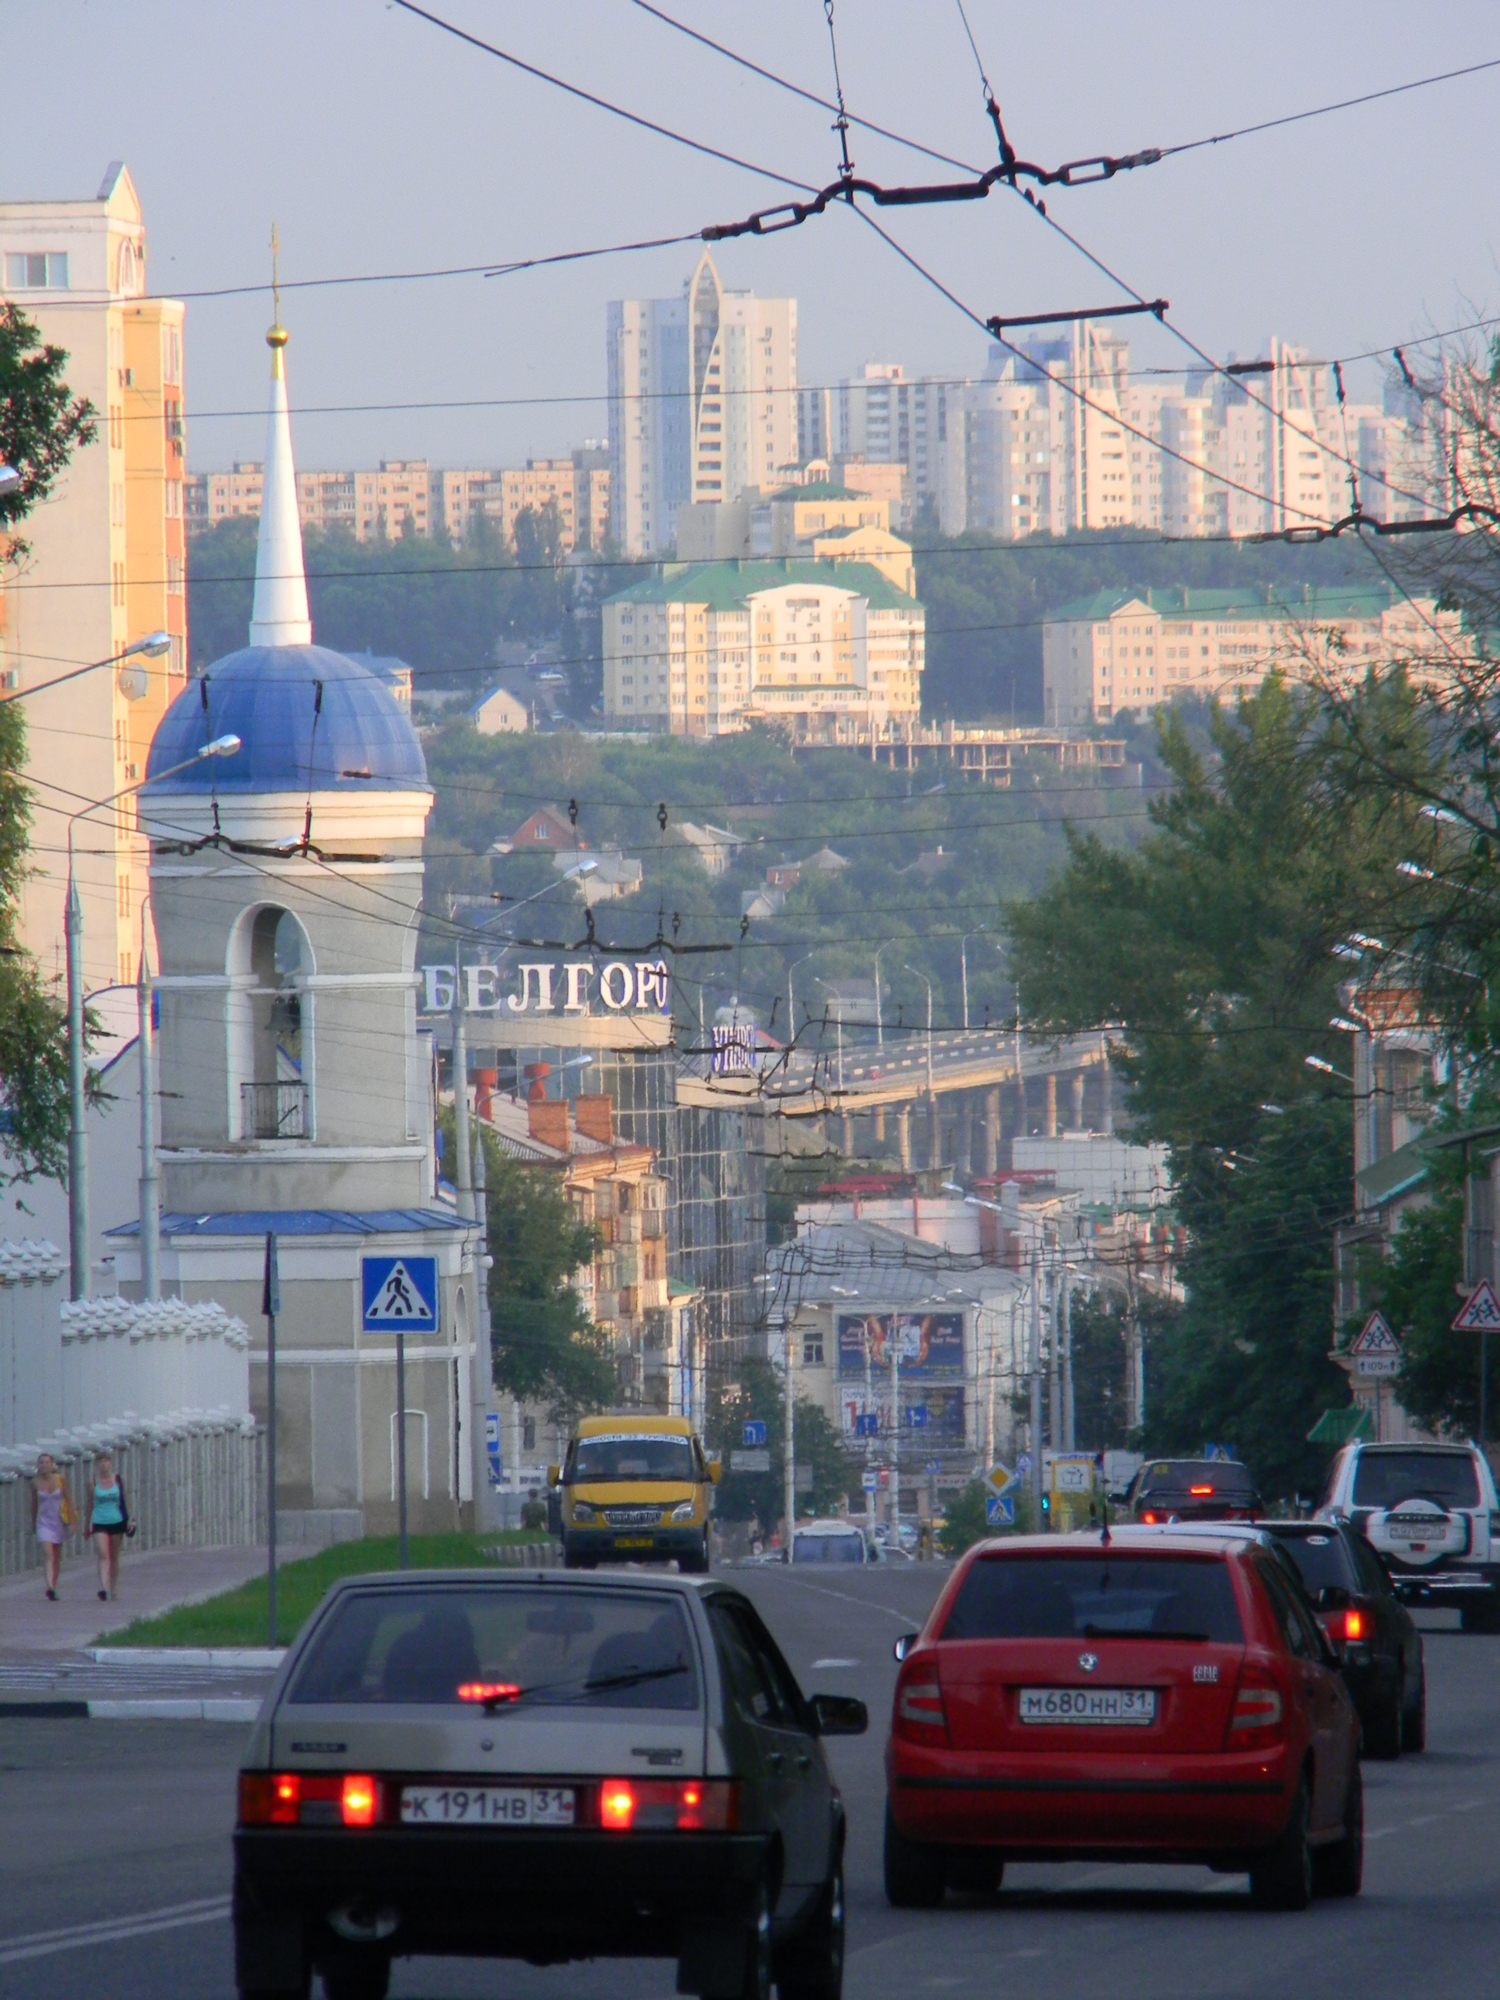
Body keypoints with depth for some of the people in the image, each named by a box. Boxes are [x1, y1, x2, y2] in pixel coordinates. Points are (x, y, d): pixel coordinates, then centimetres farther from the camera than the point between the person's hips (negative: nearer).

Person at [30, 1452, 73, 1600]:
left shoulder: (60, 1480, -5)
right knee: (48, 1554, -17)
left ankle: (54, 1587, 22)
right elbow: (34, 1505, 10)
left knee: (56, 1557, 10)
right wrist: (33, 1524, 17)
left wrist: (71, 1522, -6)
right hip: (44, 1521, -1)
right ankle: (50, 1587, -28)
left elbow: (69, 1501, -2)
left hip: (59, 1521, 1)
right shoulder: (35, 1483, -2)